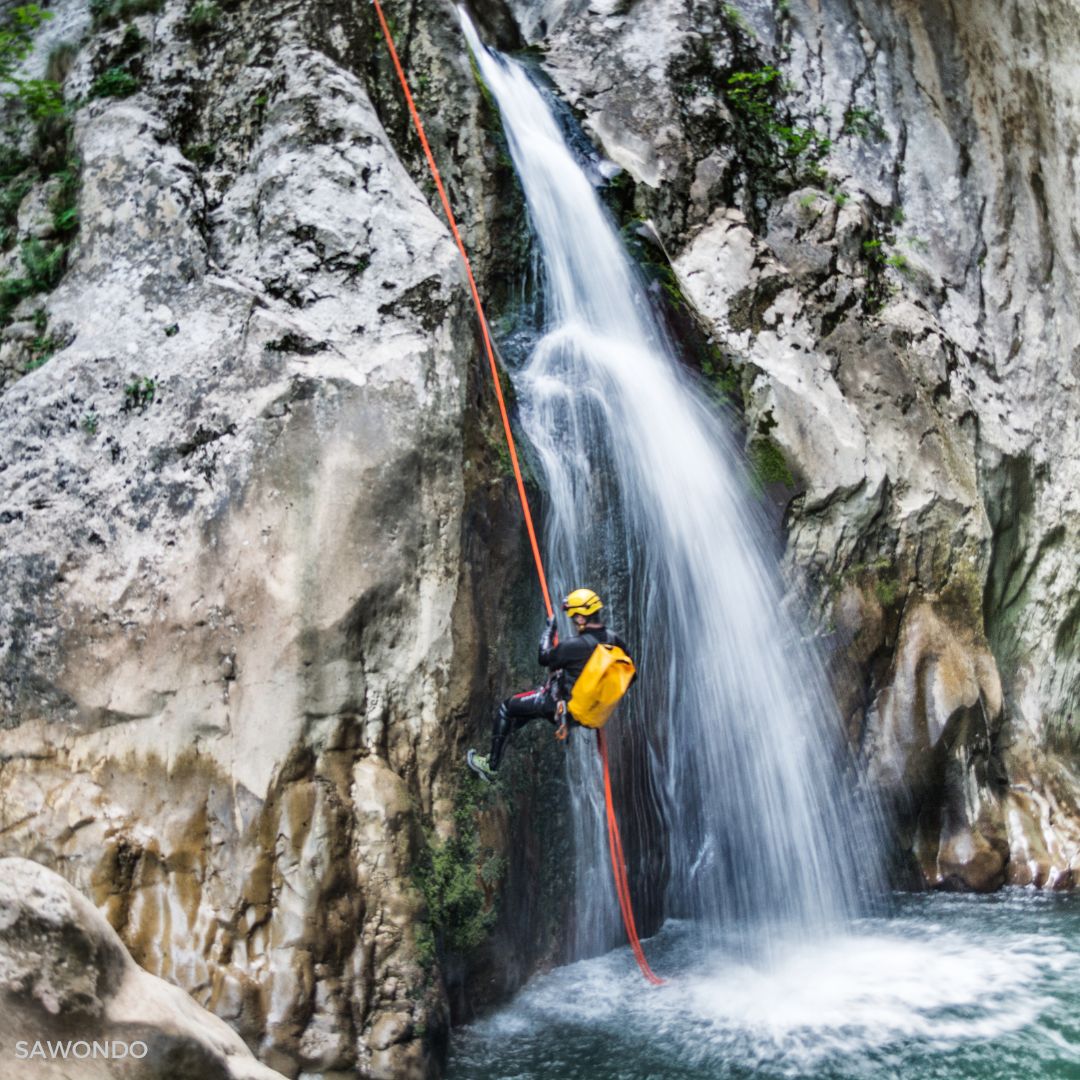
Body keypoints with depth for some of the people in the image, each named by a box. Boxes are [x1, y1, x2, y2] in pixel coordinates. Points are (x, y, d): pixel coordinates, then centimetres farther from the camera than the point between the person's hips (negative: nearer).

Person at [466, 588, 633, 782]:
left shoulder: (575, 646, -28)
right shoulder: (614, 639, -9)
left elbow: (544, 658, -12)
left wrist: (549, 630, 3)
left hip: (561, 705, -8)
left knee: (506, 708, 12)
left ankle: (491, 766, 19)